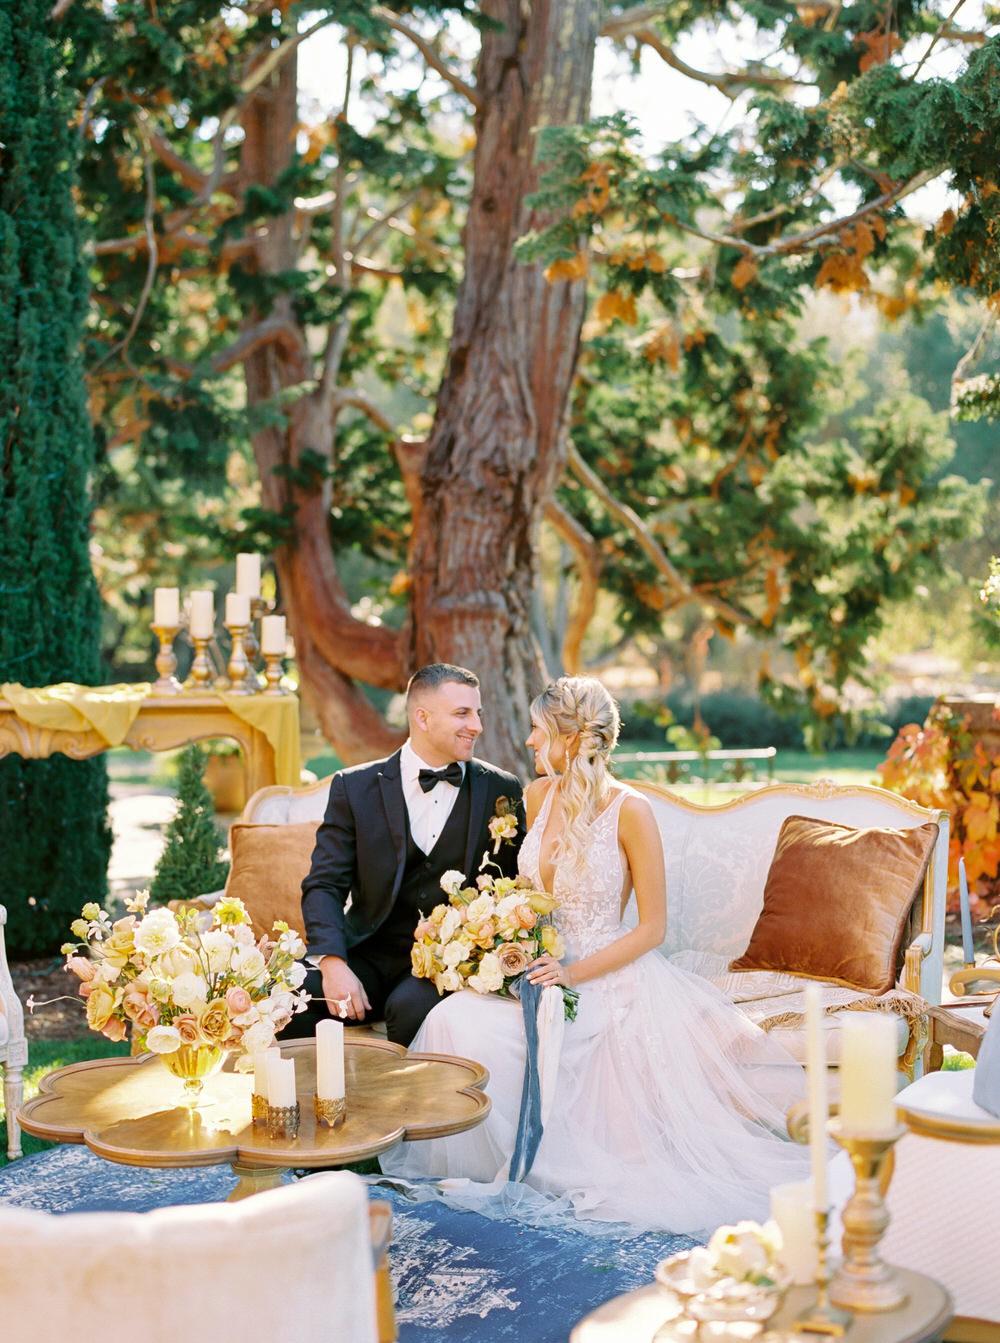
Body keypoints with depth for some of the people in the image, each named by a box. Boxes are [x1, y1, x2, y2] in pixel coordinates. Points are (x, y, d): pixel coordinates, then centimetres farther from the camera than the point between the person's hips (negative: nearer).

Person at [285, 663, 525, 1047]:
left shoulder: (501, 790, 5)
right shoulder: (355, 786, 3)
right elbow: (324, 885, -2)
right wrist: (333, 964, -18)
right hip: (371, 953, 1)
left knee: (411, 1008, -33)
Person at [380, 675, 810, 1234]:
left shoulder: (630, 810, -13)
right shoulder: (539, 795, 5)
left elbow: (652, 928, -10)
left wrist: (573, 973, -19)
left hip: (606, 975, -6)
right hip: (542, 967, 6)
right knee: (456, 1018, -23)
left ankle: (530, 1163, -7)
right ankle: (492, 1157, -5)